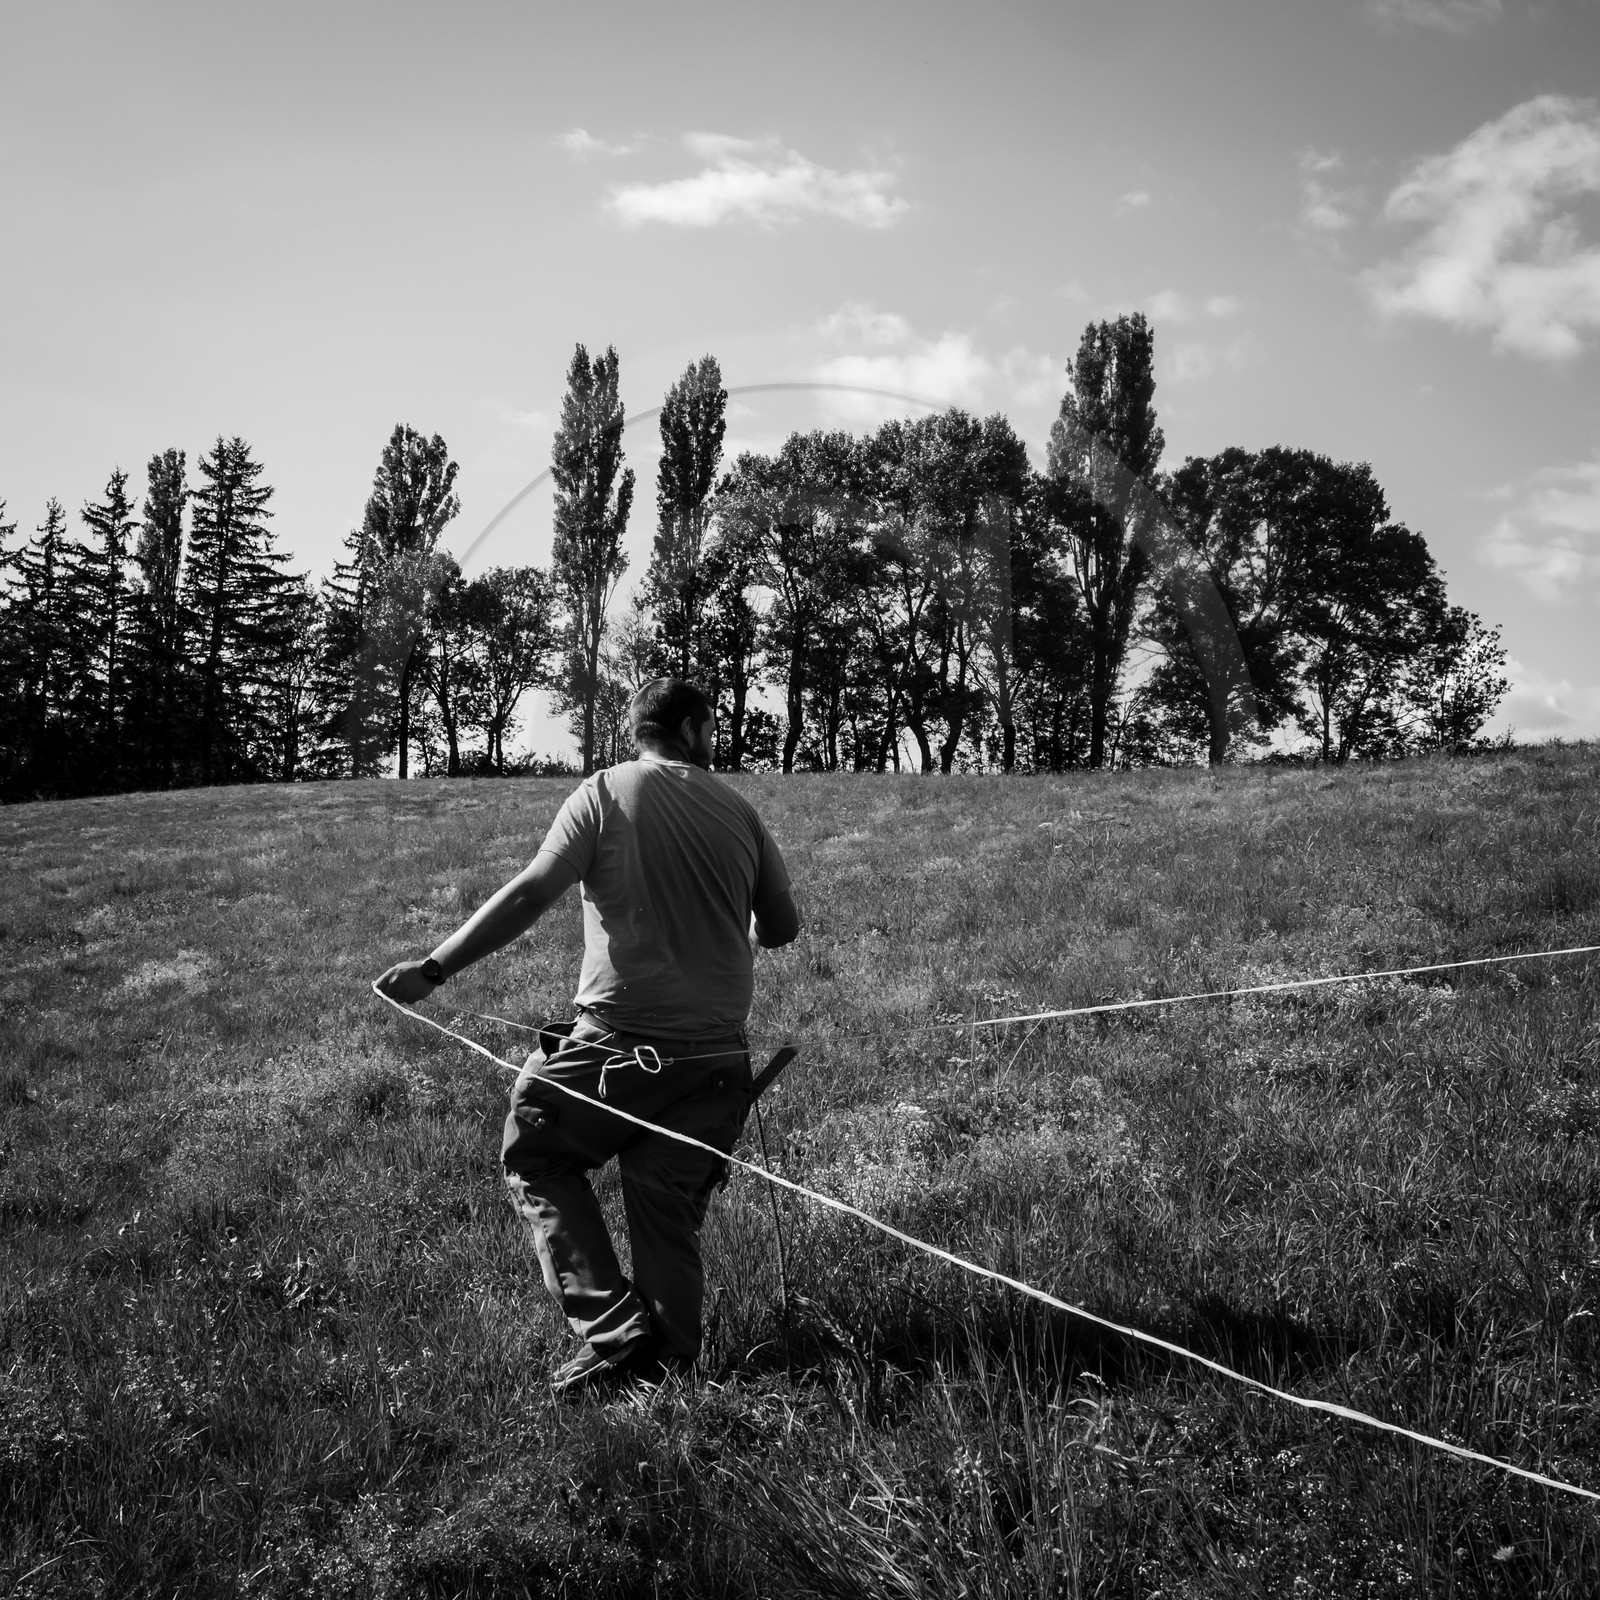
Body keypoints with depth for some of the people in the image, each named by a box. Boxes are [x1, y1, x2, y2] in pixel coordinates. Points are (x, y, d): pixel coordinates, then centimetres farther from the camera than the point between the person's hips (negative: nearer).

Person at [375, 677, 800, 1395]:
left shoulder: (606, 793, -3)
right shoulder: (740, 811, 8)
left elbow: (529, 895, -11)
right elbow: (782, 928, 15)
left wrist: (435, 967, -8)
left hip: (619, 1041, -4)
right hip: (717, 1054, 4)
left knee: (534, 1156, 14)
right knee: (670, 1212, 12)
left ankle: (612, 1329, 5)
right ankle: (671, 1359, 15)